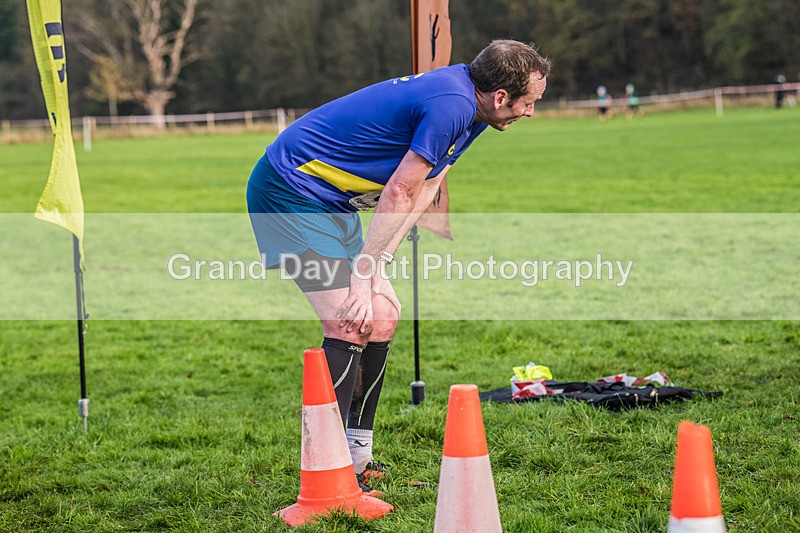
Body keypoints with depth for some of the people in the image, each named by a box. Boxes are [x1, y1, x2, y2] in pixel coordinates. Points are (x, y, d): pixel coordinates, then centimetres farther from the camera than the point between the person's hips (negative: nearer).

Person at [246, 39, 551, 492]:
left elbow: (422, 191, 8)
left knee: (383, 316, 10)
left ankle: (357, 460, 18)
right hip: (290, 189, -10)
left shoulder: (465, 102, 7)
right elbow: (399, 193, -22)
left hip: (328, 200, 10)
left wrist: (378, 262, -1)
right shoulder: (452, 105, -24)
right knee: (351, 325, -16)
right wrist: (362, 277, -17)